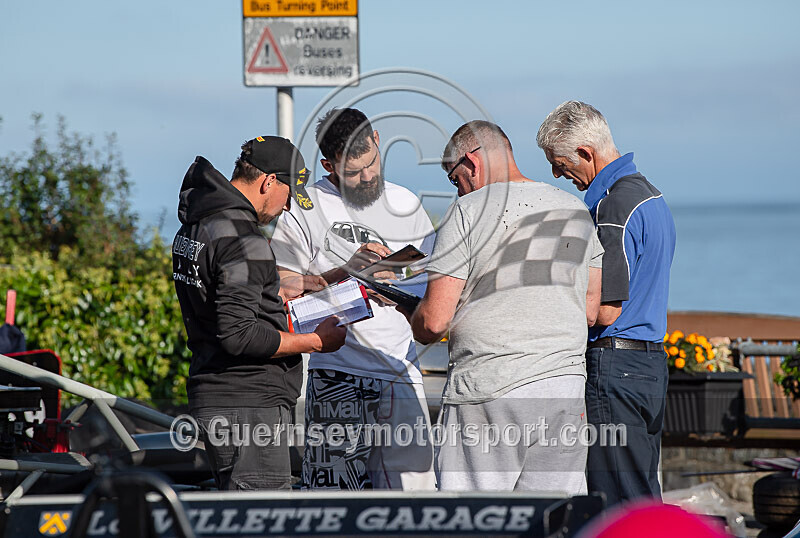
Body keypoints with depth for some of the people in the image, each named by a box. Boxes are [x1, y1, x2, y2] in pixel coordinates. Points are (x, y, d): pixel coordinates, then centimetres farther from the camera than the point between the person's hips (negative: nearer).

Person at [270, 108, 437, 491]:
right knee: (336, 495, -9)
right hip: (340, 376, -4)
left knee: (413, 486, -1)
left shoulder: (406, 204, 14)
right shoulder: (305, 210, -1)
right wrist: (344, 272, -15)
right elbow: (284, 290, -4)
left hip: (403, 373, 4)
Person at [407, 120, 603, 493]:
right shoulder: (575, 210, 13)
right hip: (564, 386, 5)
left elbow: (433, 321, -7)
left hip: (488, 389, -5)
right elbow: (591, 311, 15)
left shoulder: (469, 211, -5)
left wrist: (416, 324, 15)